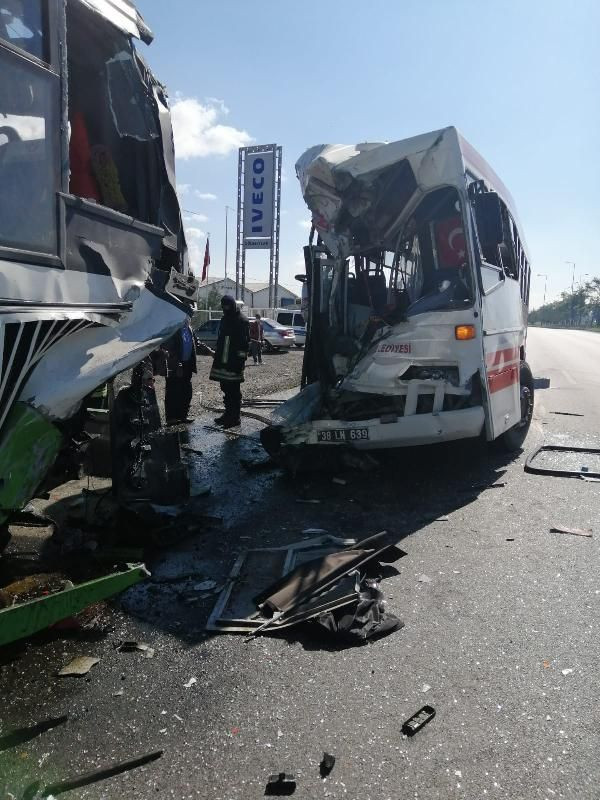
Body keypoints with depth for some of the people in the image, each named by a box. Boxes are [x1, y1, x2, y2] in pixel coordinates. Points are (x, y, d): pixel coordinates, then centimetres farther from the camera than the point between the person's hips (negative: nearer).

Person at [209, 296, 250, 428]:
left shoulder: (242, 321, -8)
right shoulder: (224, 320, 16)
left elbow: (245, 343, -13)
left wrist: (240, 360, -18)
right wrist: (217, 357, 18)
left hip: (234, 362, -8)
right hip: (223, 362, 8)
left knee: (234, 391, -1)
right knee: (226, 389, 14)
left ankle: (234, 418, 6)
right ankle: (228, 414, 24)